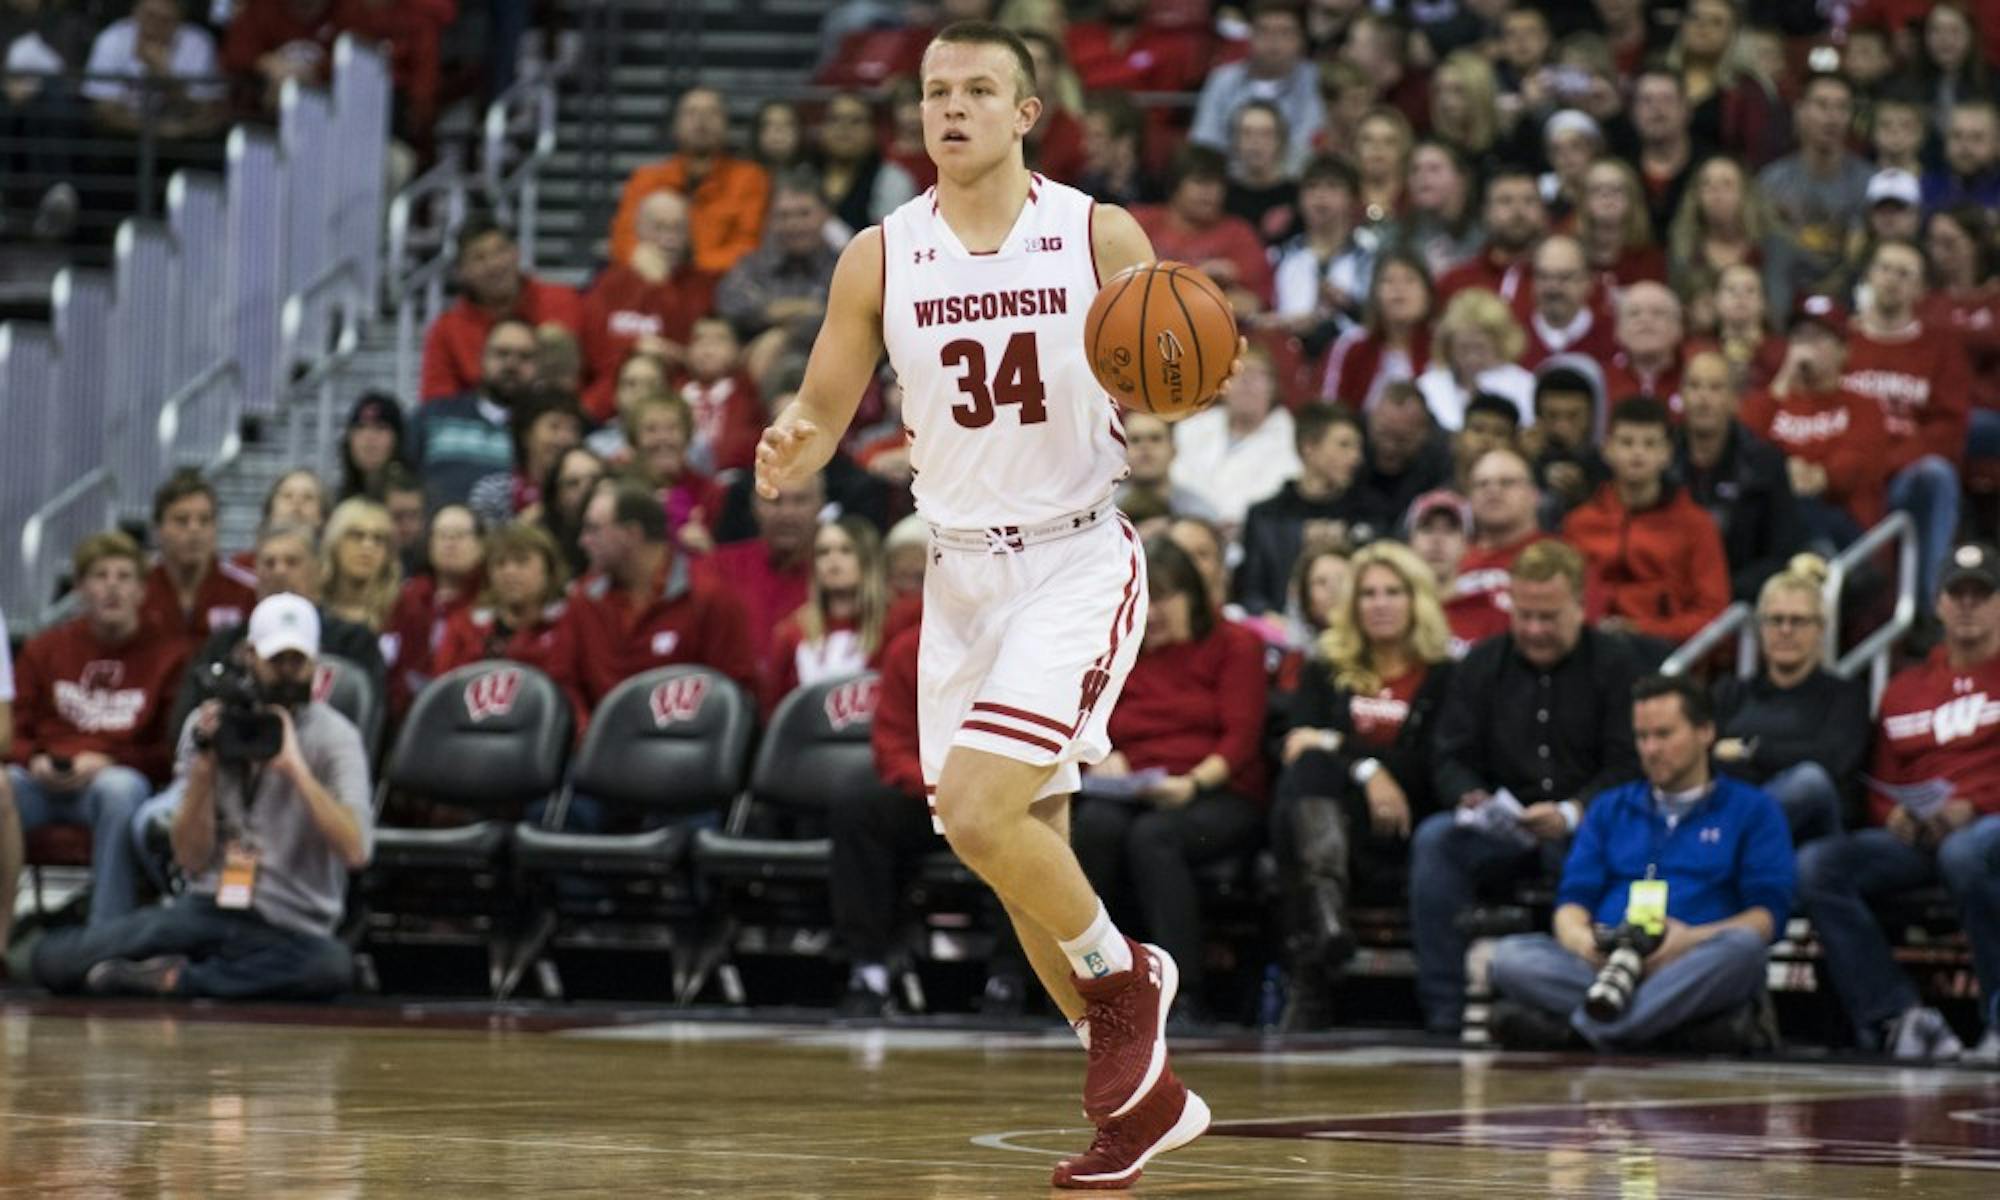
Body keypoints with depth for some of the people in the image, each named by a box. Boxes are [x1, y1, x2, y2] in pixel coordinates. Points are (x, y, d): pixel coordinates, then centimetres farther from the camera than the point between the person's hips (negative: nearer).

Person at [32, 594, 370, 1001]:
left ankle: (175, 979, -22)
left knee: (334, 965, -40)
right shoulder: (209, 725, 6)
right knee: (53, 956, -13)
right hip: (209, 909, 2)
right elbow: (192, 858, 0)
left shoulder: (334, 736, -3)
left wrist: (295, 766, -21)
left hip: (288, 929, -2)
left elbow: (355, 851, -18)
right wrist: (204, 764, -12)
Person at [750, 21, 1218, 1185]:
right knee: (1024, 856, 8)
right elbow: (824, 412, 6)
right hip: (963, 571, 5)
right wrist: (791, 450, -17)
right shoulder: (880, 258, 1)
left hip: (1079, 558, -4)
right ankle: (1146, 1093, 23)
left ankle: (1122, 974, 4)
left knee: (976, 809, -22)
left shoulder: (1102, 238, -6)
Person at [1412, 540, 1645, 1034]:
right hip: (1500, 835, 3)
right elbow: (1451, 757, 10)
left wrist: (1571, 814, -22)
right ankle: (1443, 1011, -29)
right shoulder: (1481, 664, 14)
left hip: (1584, 828, -3)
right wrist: (1471, 799, -14)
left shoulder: (1617, 663, 2)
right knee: (1434, 839, -27)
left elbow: (1628, 767, -5)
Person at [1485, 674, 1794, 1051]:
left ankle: (1571, 1029, -47)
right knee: (1510, 955, -25)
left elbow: (1768, 914, 3)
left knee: (1743, 947, -37)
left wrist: (1691, 939, -17)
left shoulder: (1752, 809, 15)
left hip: (1695, 970, -2)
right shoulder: (1610, 808, 26)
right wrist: (1577, 936, -10)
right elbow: (1573, 897, 16)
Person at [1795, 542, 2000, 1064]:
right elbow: (1880, 781, 20)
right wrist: (1893, 814, -3)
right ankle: (1898, 1017, -25)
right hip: (1915, 838, 5)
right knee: (1814, 866, -20)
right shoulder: (1905, 688, 23)